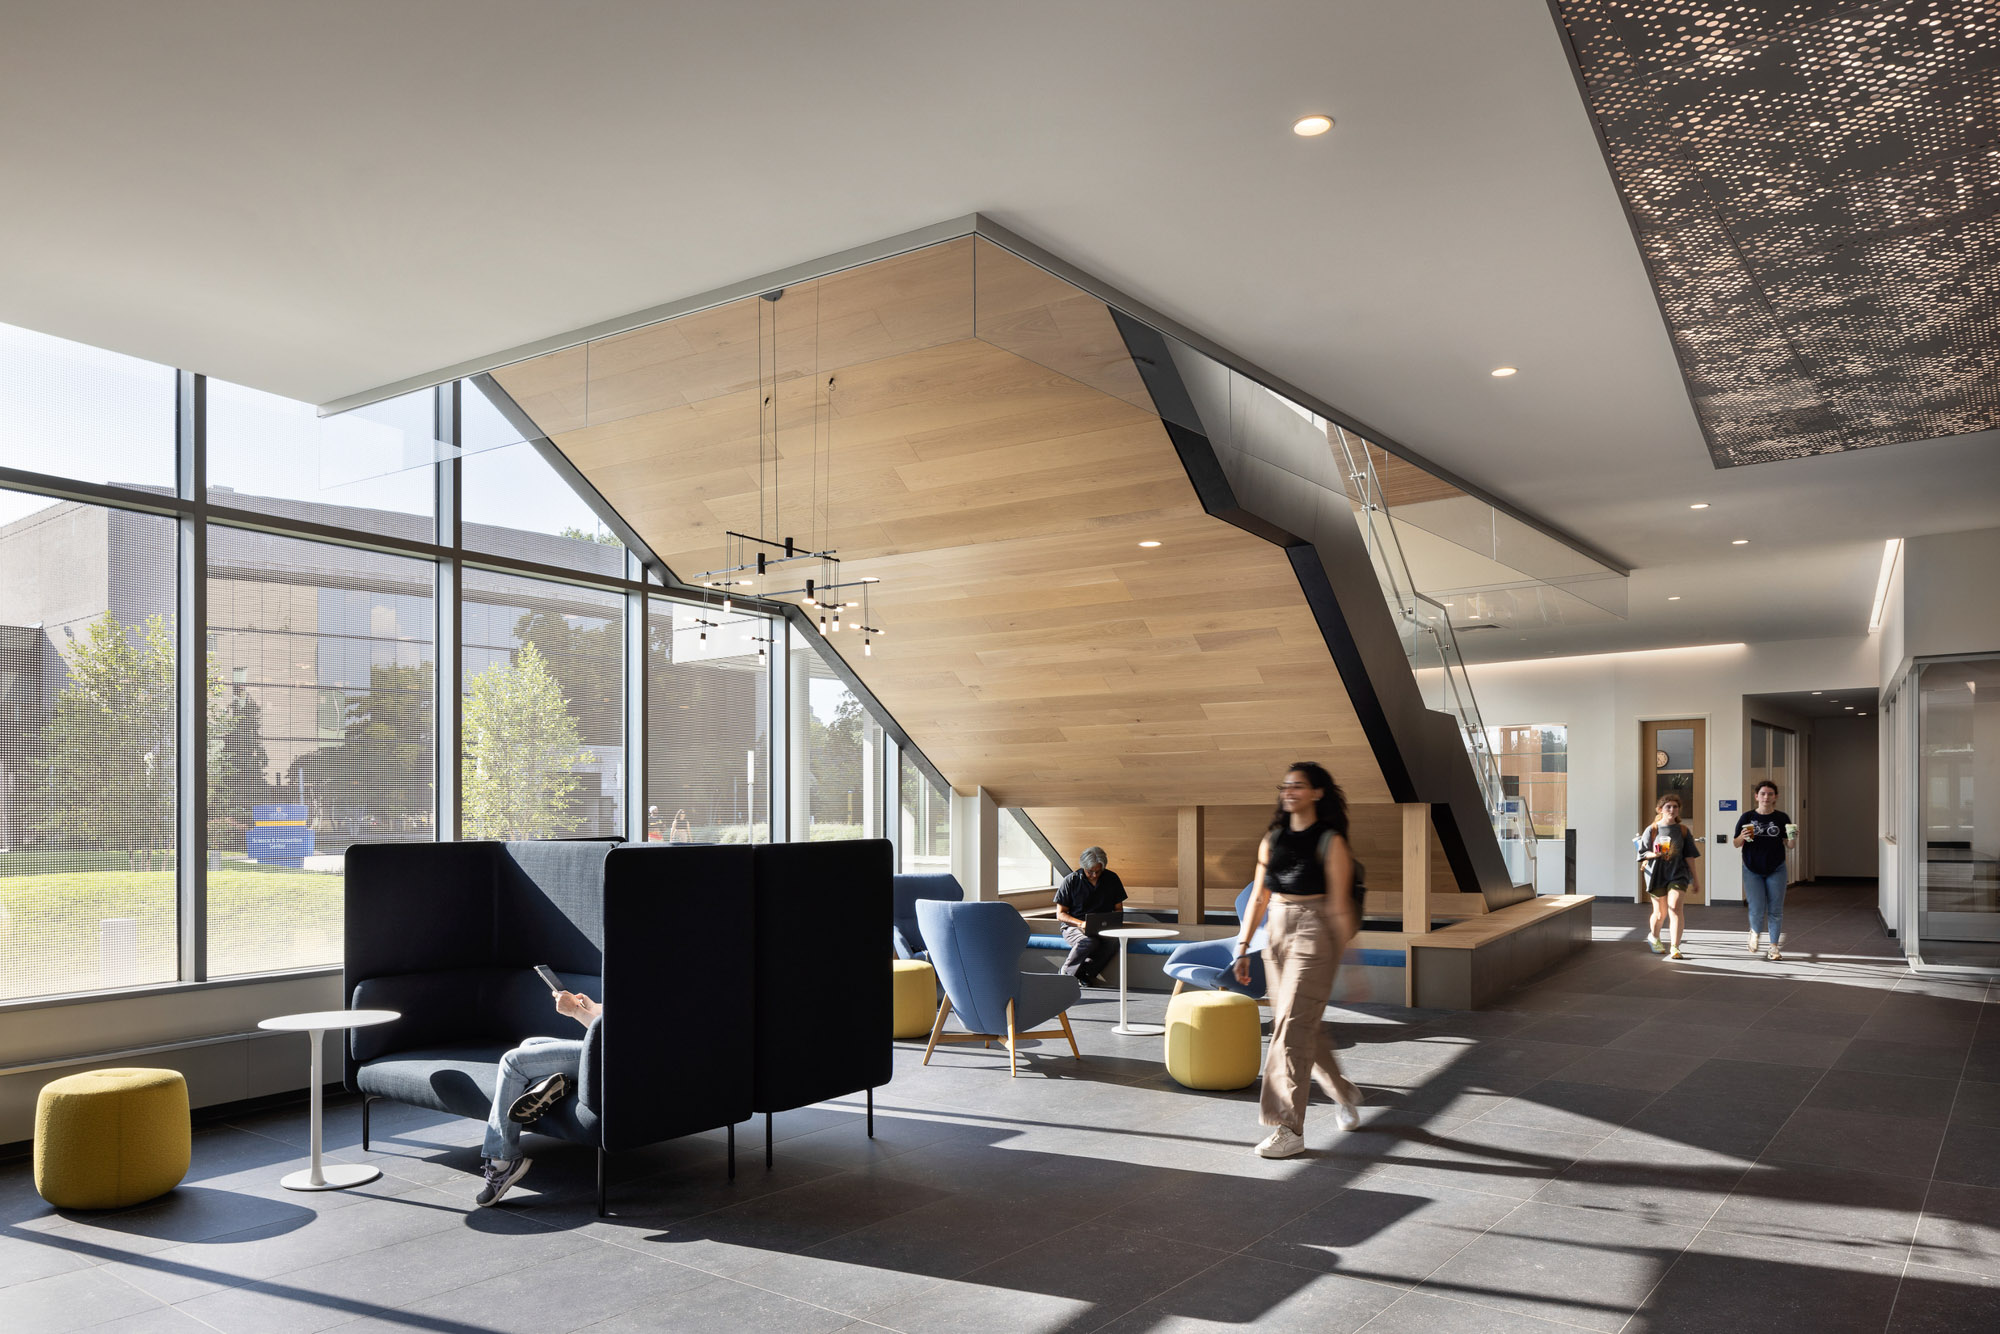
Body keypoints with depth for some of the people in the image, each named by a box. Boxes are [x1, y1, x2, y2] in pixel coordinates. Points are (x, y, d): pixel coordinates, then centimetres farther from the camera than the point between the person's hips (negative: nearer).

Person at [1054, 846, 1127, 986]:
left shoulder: (1112, 879, 5)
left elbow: (1118, 909, 12)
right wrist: (1081, 923, -20)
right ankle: (1067, 972, -12)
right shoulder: (1071, 880, -4)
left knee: (1114, 940, -32)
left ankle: (1082, 973, -19)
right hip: (1073, 927, -3)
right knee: (1089, 941, -37)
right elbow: (1060, 914, -3)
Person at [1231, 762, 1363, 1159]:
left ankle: (1289, 1129, -6)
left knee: (1292, 1027, -11)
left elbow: (1339, 905, -8)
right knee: (1305, 1025, 15)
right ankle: (1344, 1094, 39)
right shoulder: (1272, 839, 10)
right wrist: (1243, 947, 9)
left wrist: (1347, 958, -10)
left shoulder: (1330, 842, -6)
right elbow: (1259, 897, 12)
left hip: (1314, 934, -6)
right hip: (1277, 933, 6)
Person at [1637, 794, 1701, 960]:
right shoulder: (1652, 830, 2)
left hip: (1678, 873, 0)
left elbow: (1689, 855, 10)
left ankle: (1674, 948, -18)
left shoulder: (1682, 830, 7)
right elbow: (1644, 852, 1)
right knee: (1660, 913, 9)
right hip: (1657, 874, 0)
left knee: (1675, 907, -19)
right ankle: (1654, 937, 39)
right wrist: (1654, 854, -21)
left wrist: (1694, 876, 11)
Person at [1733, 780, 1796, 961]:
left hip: (1776, 870, 1)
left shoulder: (1782, 818, 0)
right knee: (1757, 910, -6)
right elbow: (1736, 843, 3)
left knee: (1775, 910, 2)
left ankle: (1774, 948, 14)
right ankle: (1755, 932, 26)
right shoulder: (1747, 817, -1)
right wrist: (1742, 837, -18)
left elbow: (1789, 846, 1)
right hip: (1752, 870, -1)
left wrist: (1792, 839, -20)